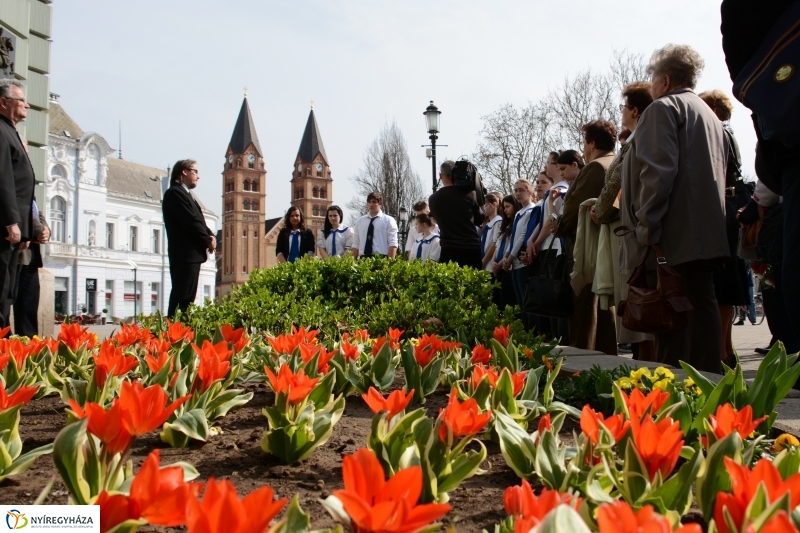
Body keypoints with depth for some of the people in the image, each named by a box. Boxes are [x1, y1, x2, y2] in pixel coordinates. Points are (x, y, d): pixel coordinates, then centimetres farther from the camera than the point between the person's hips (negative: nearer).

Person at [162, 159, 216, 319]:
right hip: (184, 254, -10)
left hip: (191, 254, 10)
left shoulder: (184, 194, 23)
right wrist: (208, 241, -7)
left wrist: (210, 236, 1)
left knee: (187, 298, 8)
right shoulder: (175, 192, -8)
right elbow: (190, 221, -16)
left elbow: (198, 220, 20)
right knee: (181, 298, -13)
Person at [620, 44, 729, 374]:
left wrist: (646, 231, -16)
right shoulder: (710, 116, 26)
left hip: (674, 240, -9)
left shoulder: (663, 108, -3)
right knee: (701, 308, 8)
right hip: (706, 236, 9)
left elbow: (657, 172, -16)